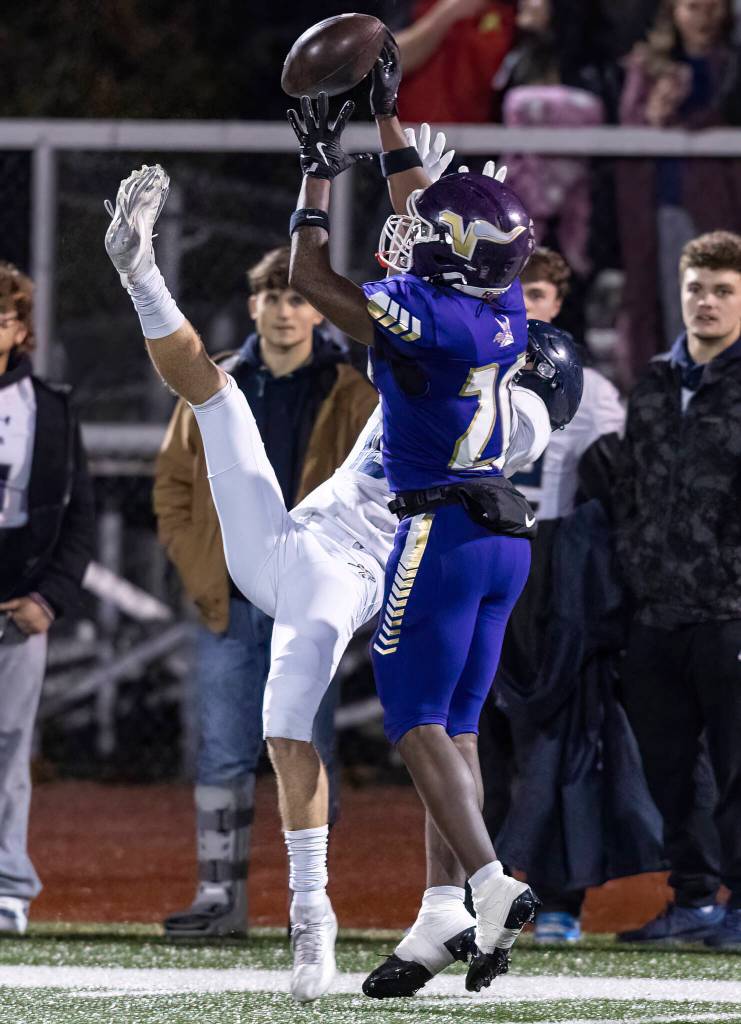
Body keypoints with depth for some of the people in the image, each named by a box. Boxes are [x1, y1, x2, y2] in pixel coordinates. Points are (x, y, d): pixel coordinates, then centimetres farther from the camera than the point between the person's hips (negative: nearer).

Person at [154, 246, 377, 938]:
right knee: (223, 757, 2)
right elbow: (172, 483, 14)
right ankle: (220, 896, 5)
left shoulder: (350, 398, 1)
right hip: (229, 605, 3)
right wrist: (197, 569, 3)